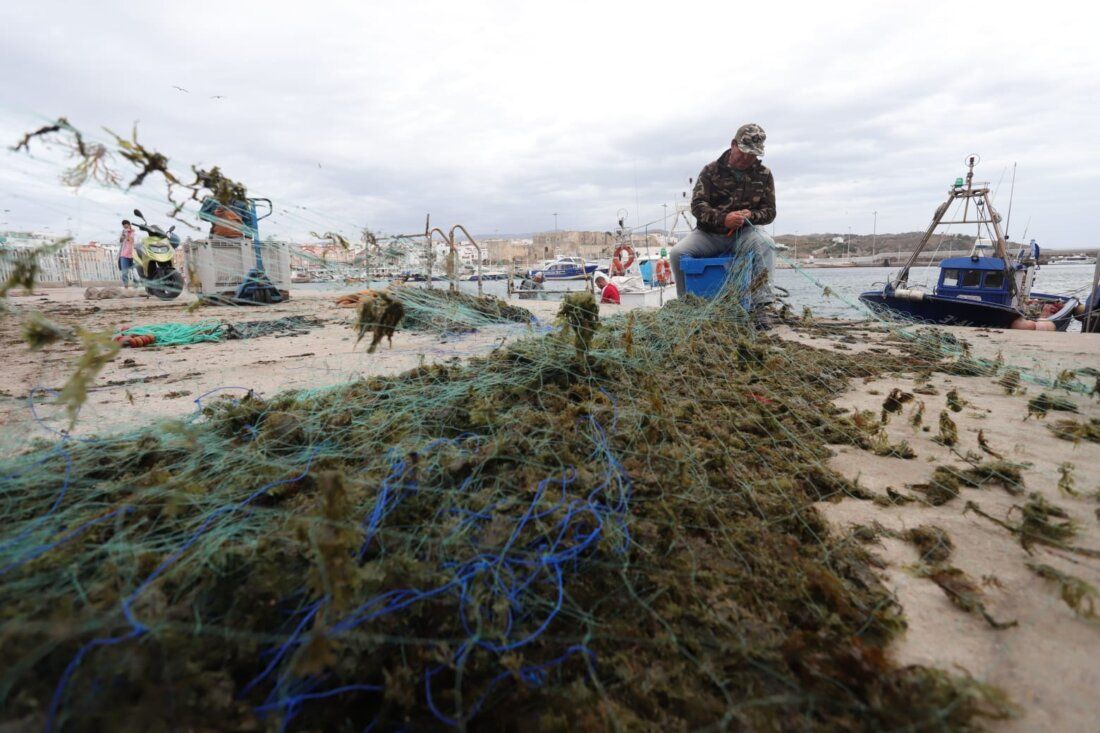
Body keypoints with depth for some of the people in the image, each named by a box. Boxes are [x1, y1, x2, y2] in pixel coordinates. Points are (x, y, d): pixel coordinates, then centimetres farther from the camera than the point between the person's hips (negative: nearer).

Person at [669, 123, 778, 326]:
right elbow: (697, 205, -9)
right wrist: (723, 218, -27)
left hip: (743, 233, 1)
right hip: (709, 233, 0)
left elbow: (769, 211, 7)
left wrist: (751, 215, -18)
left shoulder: (763, 175, 6)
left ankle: (760, 306, -34)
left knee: (765, 244, -33)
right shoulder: (711, 171, 1)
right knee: (677, 253, -25)